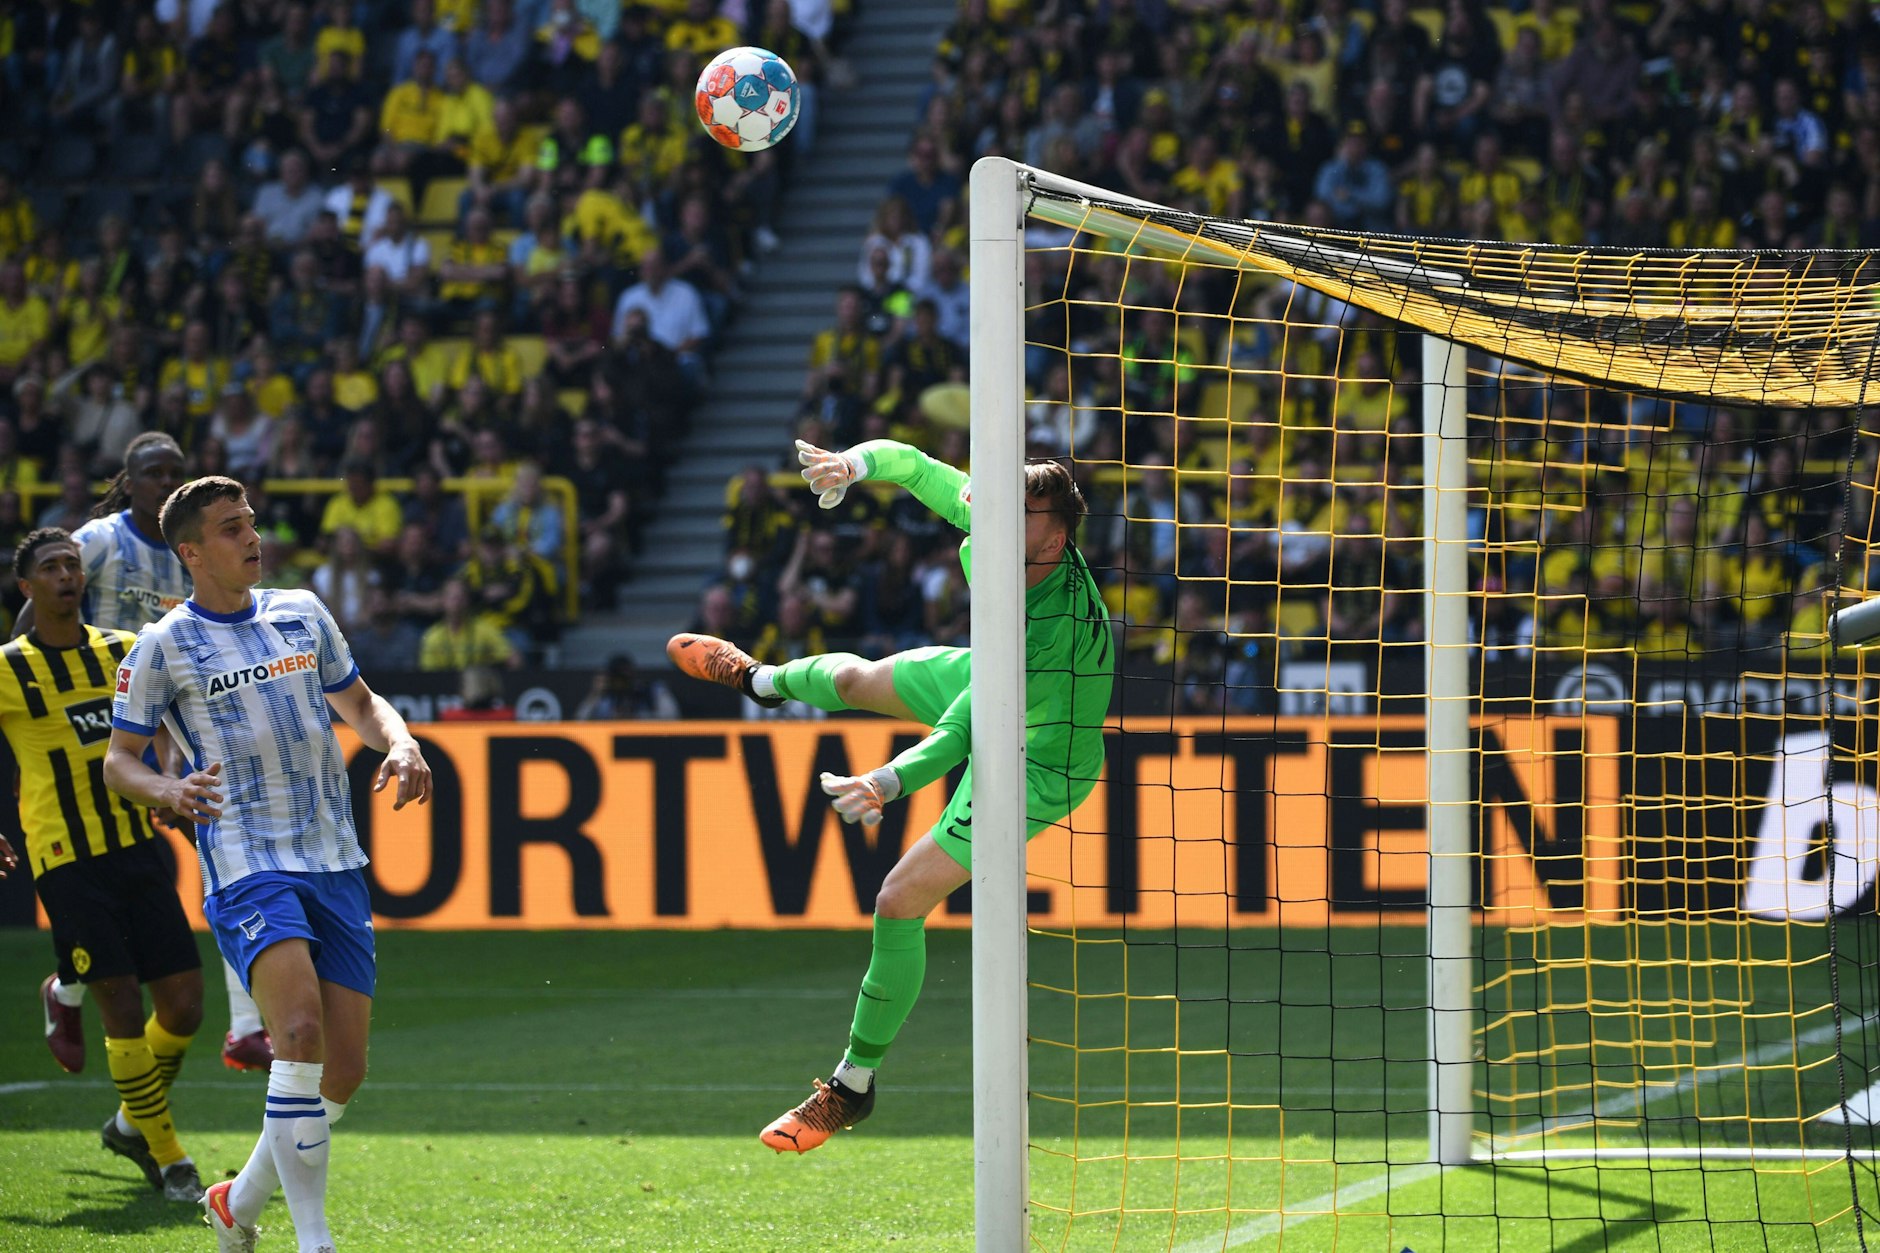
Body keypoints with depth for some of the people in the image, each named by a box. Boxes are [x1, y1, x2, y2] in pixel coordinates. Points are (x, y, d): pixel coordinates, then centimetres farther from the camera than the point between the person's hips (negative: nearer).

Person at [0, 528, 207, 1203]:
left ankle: (131, 1124, 27)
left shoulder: (126, 652, 9)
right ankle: (169, 1161, 3)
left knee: (183, 1005, 1)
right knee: (123, 1008, -10)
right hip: (68, 862, -4)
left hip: (138, 849, 4)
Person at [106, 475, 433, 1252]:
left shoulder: (301, 614, 12)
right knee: (300, 1030, -26)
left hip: (336, 865, 5)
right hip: (246, 865, -5)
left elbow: (359, 704, 25)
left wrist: (400, 744, 3)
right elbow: (118, 760, 3)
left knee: (343, 1069, 1)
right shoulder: (165, 647, -1)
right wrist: (170, 792, -19)